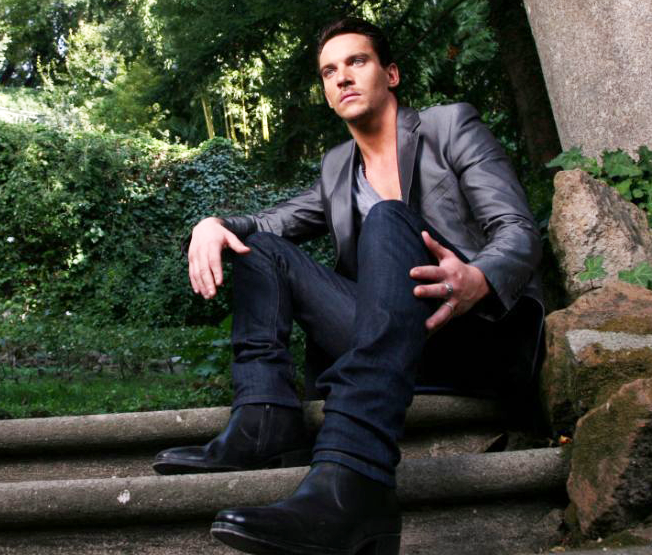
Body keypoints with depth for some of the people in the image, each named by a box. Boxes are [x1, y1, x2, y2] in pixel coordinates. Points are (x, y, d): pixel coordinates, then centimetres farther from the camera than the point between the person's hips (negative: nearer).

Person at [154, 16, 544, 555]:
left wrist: (478, 281, -32)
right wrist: (214, 224, -6)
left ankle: (352, 479, -52)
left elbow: (519, 231, -7)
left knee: (387, 219, -33)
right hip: (405, 342, 6)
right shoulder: (337, 168, 21)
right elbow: (271, 222, 20)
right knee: (260, 246, 2)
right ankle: (266, 426, -19)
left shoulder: (452, 126, 4)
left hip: (490, 327, -5)